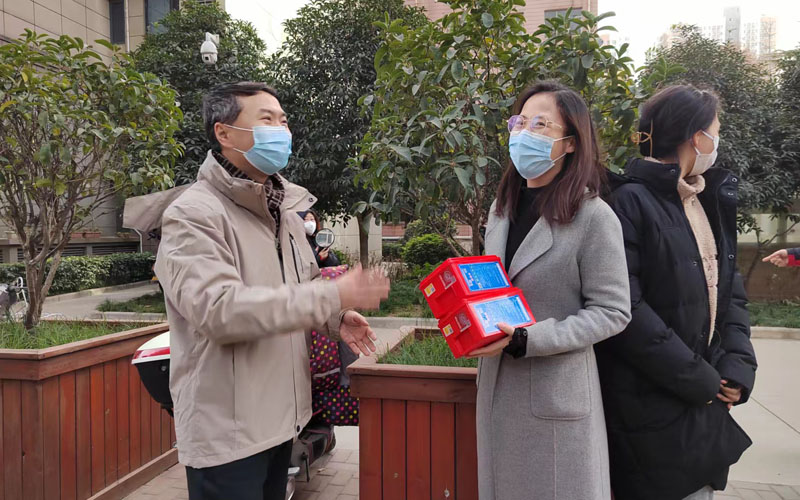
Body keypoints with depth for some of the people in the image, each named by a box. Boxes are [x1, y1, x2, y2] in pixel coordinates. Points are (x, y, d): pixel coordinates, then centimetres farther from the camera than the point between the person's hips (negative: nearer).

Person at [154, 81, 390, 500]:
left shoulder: (282, 210, 10)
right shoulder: (193, 214, -16)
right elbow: (218, 309, -29)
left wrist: (335, 317, -2)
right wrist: (334, 296, -30)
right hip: (226, 429, -7)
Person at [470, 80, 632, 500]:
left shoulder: (593, 217, -13)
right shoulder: (502, 208, 7)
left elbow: (612, 312, -13)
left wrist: (525, 340, -21)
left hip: (557, 392, -5)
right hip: (497, 386, 6)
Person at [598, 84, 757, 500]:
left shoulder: (713, 200, 11)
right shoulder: (631, 201, -14)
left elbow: (730, 289, 11)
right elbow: (626, 308, -20)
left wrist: (738, 366, -3)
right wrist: (698, 380, -14)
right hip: (652, 402, -7)